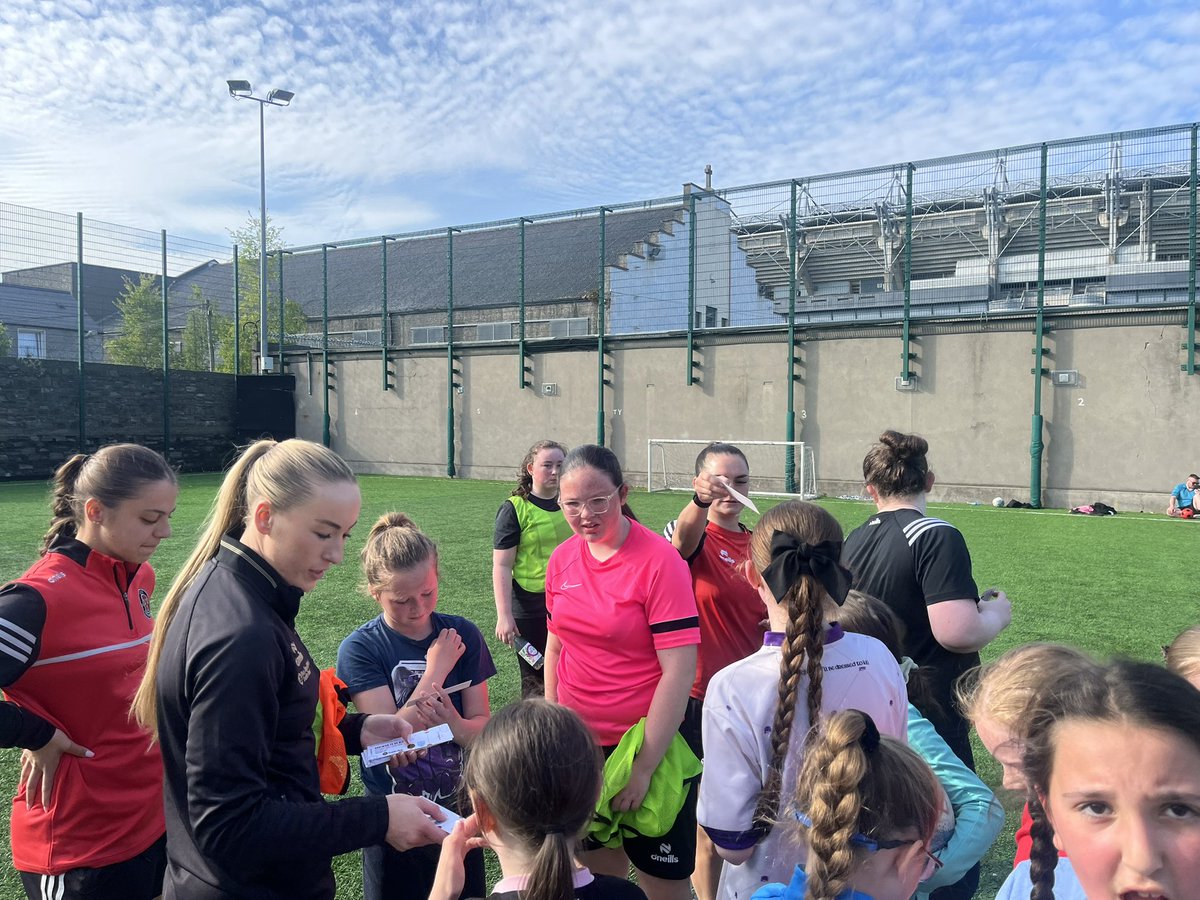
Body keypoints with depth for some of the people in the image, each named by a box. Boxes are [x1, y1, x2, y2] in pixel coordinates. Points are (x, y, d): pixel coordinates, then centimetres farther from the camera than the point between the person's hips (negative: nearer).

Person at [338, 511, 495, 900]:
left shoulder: (461, 635, -7)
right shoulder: (360, 649, -15)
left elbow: (481, 726, -5)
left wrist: (454, 723, -27)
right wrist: (436, 669, -21)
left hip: (459, 810, 3)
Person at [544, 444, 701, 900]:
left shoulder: (659, 561, -17)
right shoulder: (562, 559, 0)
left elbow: (679, 671, -19)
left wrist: (643, 767, -18)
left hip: (647, 745, -5)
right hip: (580, 743, 5)